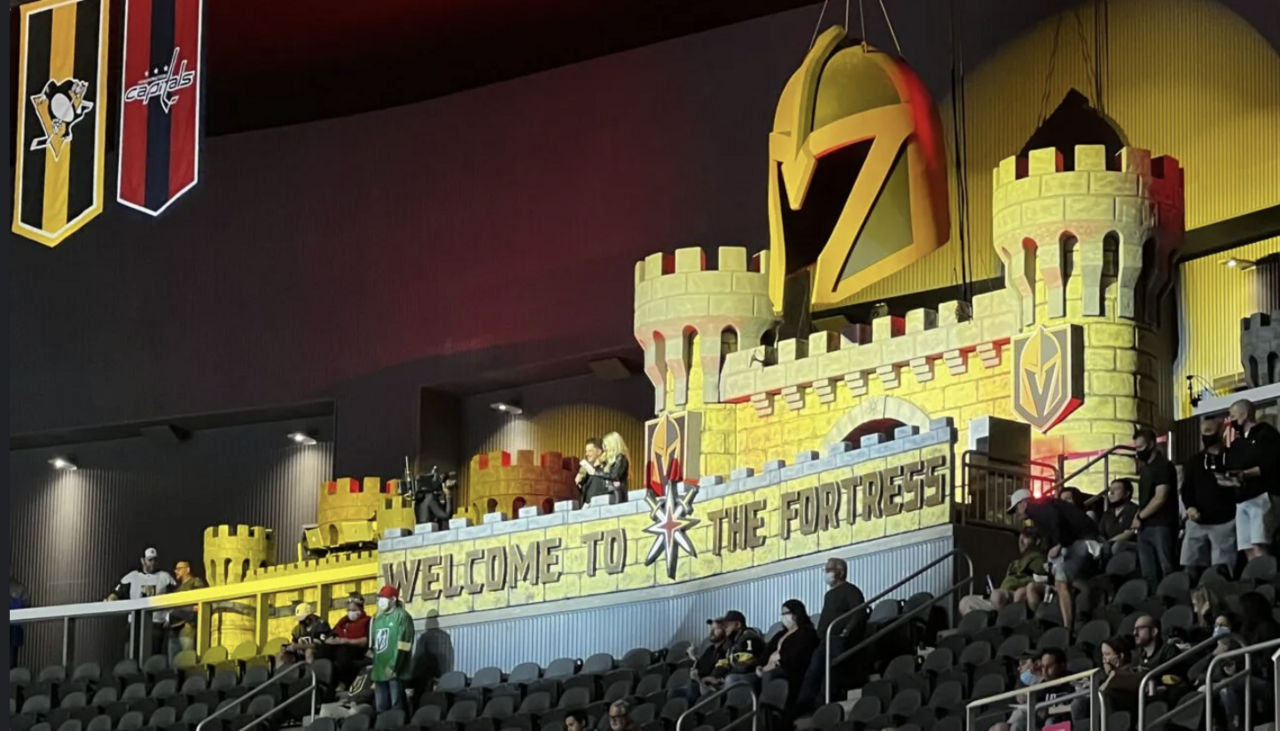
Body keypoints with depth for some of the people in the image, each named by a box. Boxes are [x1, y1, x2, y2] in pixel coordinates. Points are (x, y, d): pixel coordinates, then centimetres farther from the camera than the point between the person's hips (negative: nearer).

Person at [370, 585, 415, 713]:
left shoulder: (402, 617, -4)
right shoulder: (378, 619, 20)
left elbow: (402, 645, -13)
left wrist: (393, 666, -18)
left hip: (395, 672, -8)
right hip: (379, 671, 8)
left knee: (396, 707, -8)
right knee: (381, 708, 7)